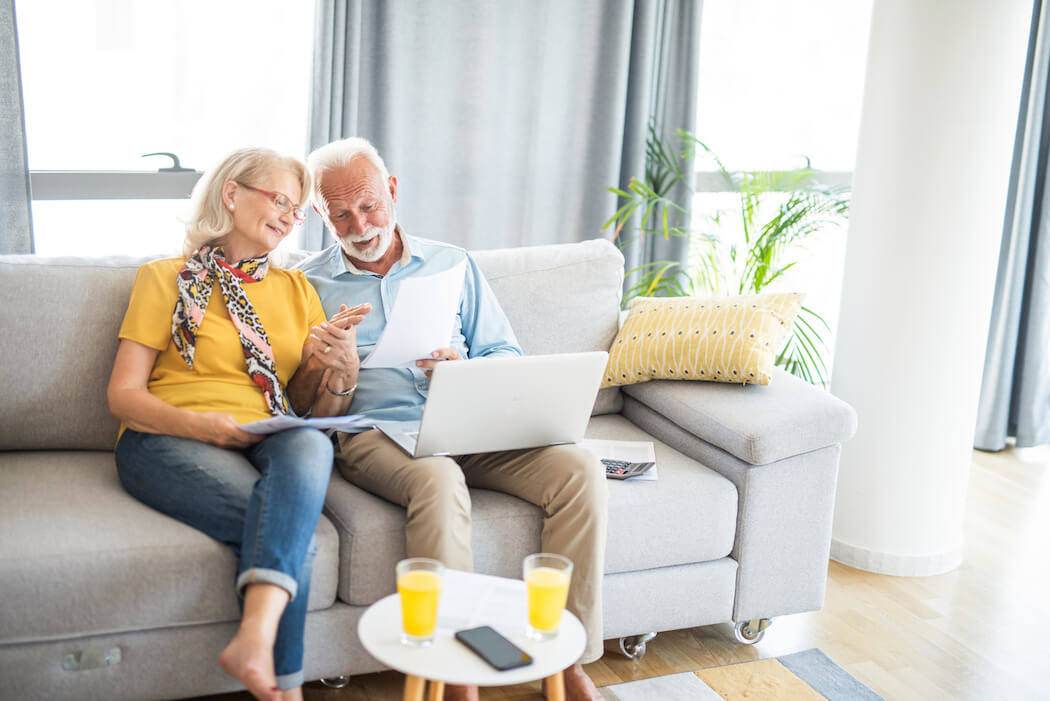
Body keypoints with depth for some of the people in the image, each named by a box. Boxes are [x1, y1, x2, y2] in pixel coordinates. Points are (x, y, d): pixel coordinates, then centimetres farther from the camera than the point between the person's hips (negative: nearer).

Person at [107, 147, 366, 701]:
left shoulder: (296, 288, 23)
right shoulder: (165, 279, 12)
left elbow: (318, 410, 20)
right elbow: (123, 394, 2)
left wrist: (340, 370, -4)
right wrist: (197, 423, -18)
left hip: (270, 446, 3)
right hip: (169, 444, -3)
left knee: (311, 444, -36)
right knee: (288, 525, -34)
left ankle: (257, 634, -48)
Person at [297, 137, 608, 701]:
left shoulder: (452, 264, 19)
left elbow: (507, 357, 16)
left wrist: (464, 372, -7)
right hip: (374, 432, -3)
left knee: (580, 469, -23)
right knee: (439, 479, -38)